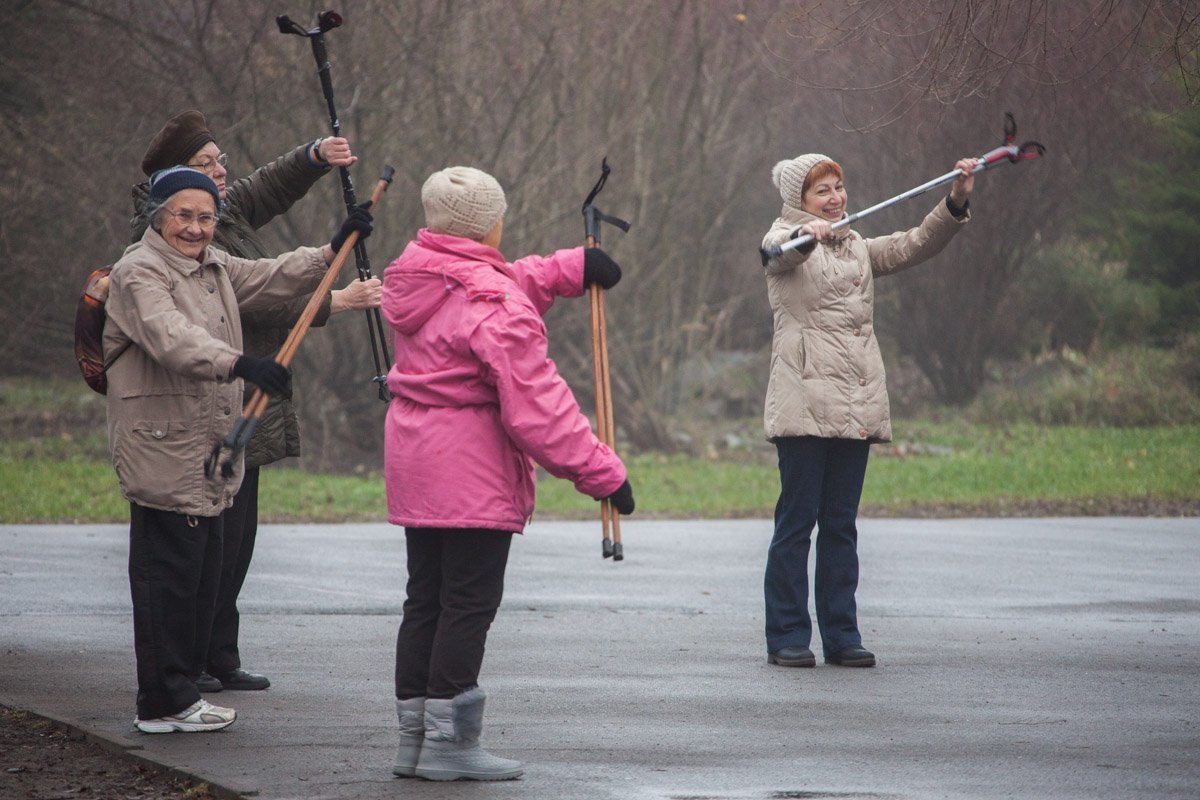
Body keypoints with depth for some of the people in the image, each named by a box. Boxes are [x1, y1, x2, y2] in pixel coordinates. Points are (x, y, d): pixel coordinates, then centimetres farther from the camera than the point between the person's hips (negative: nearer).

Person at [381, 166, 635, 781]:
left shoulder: (415, 279, 9)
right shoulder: (493, 303, -18)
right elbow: (535, 403, -21)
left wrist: (569, 269, 14)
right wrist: (600, 471, -18)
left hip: (414, 460, 9)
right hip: (473, 474, -9)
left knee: (425, 598, 14)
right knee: (470, 603, -3)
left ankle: (414, 737, 18)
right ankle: (449, 742, -2)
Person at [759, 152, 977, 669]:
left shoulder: (857, 249, 22)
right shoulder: (786, 239, 2)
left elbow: (916, 245, 15)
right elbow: (777, 251, -21)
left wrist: (956, 203, -1)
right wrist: (807, 234, -44)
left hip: (857, 406, 6)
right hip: (804, 402, -6)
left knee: (841, 524, 7)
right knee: (797, 520, -6)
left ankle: (841, 636, 10)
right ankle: (786, 637, -2)